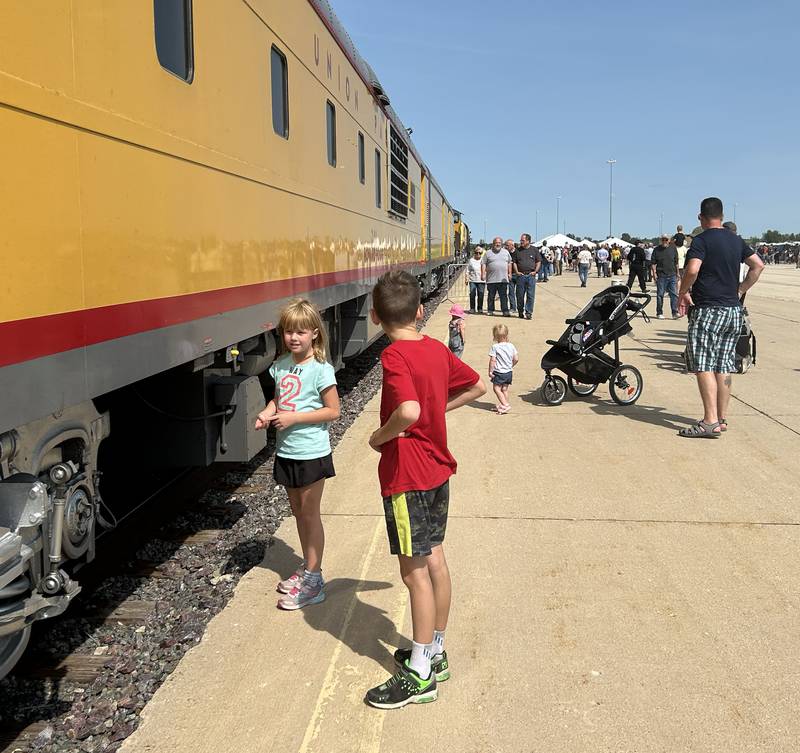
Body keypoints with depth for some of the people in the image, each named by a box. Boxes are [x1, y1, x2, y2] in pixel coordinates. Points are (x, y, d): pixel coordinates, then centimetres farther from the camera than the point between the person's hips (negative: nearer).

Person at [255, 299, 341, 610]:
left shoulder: (320, 369, -16)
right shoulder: (281, 366, 4)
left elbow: (332, 411, -15)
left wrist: (293, 418, -21)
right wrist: (267, 413, -5)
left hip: (311, 453, -7)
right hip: (286, 451, 7)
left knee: (310, 514, 2)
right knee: (298, 512, 17)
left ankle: (313, 580, 12)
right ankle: (308, 568, 33)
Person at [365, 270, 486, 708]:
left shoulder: (395, 356, -20)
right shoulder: (438, 349, 4)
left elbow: (409, 411, -36)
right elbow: (477, 387, 16)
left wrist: (380, 437, -18)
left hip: (406, 475, -8)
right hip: (438, 468, 8)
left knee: (414, 570, 1)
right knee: (434, 560, 17)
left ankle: (420, 675, 13)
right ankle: (435, 652, 32)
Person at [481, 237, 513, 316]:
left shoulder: (506, 252, 13)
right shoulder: (488, 253, 5)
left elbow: (509, 263, 19)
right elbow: (483, 264, 2)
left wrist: (509, 273, 13)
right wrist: (483, 274, -6)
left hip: (503, 279, 1)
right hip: (491, 279, -1)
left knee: (504, 296, -2)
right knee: (491, 296, 5)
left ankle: (505, 311, -2)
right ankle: (490, 310, 12)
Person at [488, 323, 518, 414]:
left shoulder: (495, 347, -14)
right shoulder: (511, 346, 2)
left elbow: (493, 360, -17)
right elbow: (516, 359, 4)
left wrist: (490, 371, -9)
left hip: (499, 372, -6)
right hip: (509, 372, 6)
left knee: (496, 388, 2)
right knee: (504, 389, 15)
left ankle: (505, 405, -8)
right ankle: (502, 406, 22)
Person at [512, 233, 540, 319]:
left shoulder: (534, 250, 6)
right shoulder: (518, 250, 9)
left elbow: (539, 261, 9)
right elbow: (514, 262, 12)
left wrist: (535, 271, -3)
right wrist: (517, 272, -1)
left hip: (531, 275, -1)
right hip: (521, 276, 1)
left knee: (530, 295, -3)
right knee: (520, 295, 4)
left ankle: (528, 312, 2)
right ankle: (520, 311, 16)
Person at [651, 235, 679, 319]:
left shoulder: (673, 249, 8)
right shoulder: (657, 249, 2)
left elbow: (676, 262, 15)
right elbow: (653, 263, 3)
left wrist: (677, 273, 13)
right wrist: (654, 273, -7)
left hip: (672, 275, 2)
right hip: (661, 276, -1)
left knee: (674, 294, -3)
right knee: (660, 295, 4)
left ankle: (675, 313, -2)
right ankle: (659, 313, 13)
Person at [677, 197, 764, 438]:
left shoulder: (701, 240, -9)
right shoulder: (736, 240, 13)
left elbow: (692, 270, -23)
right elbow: (758, 265, 13)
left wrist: (683, 293, -8)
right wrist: (740, 291, 15)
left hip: (708, 311, -7)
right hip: (733, 311, 7)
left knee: (703, 366, -7)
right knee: (723, 367, 11)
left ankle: (710, 421, -12)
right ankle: (722, 418, 15)